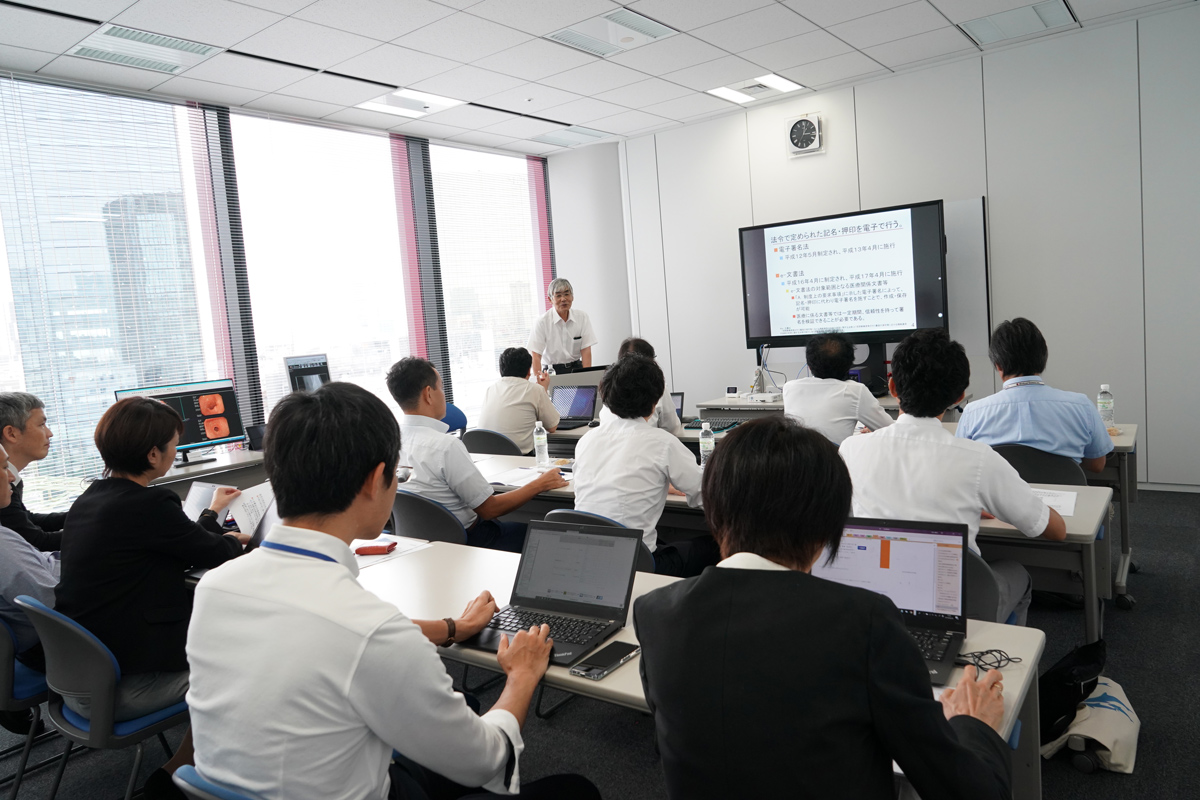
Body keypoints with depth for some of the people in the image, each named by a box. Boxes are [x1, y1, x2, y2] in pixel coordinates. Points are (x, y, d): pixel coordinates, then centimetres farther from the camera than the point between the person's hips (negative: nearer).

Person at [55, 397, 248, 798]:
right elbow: (214, 553, -7)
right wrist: (235, 541, 17)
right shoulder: (150, 504, -22)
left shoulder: (87, 500, 5)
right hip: (121, 692, -9)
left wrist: (212, 513, 31)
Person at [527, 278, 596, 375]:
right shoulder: (542, 322, -7)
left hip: (576, 368, 2)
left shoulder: (582, 318, 1)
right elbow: (536, 356, -9)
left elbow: (586, 350, -2)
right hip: (553, 370, -2)